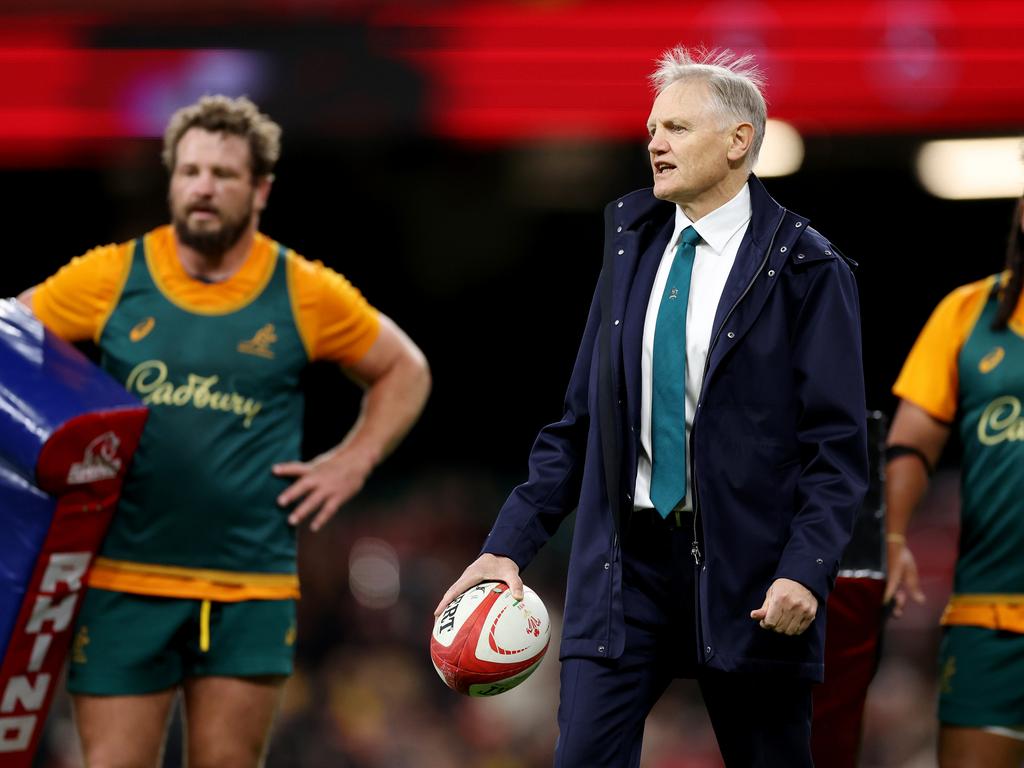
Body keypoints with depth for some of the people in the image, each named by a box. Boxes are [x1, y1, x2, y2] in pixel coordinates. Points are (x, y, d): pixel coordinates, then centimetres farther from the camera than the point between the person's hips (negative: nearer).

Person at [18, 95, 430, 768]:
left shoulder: (305, 294, 2)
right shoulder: (111, 277, 0)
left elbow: (405, 371, 16)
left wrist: (352, 463, 6)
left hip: (252, 587, 0)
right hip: (125, 579, 0)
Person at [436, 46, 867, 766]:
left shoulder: (805, 267, -4)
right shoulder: (632, 241, 11)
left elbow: (838, 442, -7)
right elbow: (580, 419, 12)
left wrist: (806, 570, -20)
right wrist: (510, 545, 4)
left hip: (746, 571, -3)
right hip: (627, 559, 4)